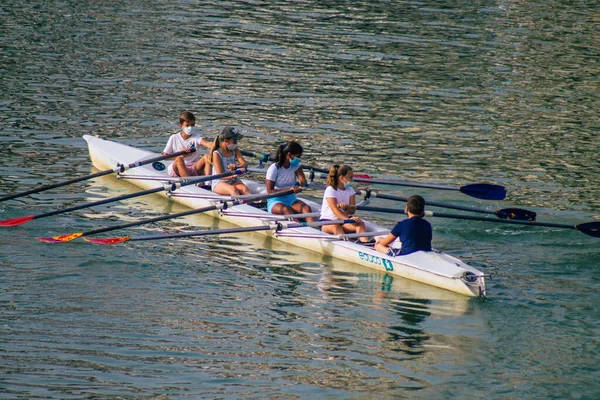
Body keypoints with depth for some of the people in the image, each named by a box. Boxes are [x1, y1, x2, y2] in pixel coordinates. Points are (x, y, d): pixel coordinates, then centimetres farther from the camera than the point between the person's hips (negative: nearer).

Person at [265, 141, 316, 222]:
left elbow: (303, 183, -9)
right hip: (275, 201, -5)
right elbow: (270, 191, -15)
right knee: (286, 209, -39)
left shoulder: (296, 166, 6)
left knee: (306, 208, -28)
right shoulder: (274, 168, -8)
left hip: (291, 199, 5)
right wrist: (289, 190, -25)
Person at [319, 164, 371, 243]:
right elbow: (335, 210, -24)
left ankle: (365, 241, -50)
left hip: (343, 220, 5)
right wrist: (348, 219, -40)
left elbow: (353, 211, -1)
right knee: (335, 226, -39)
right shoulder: (330, 190, -10)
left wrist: (346, 208, -26)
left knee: (360, 223, -23)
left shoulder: (350, 190, 10)